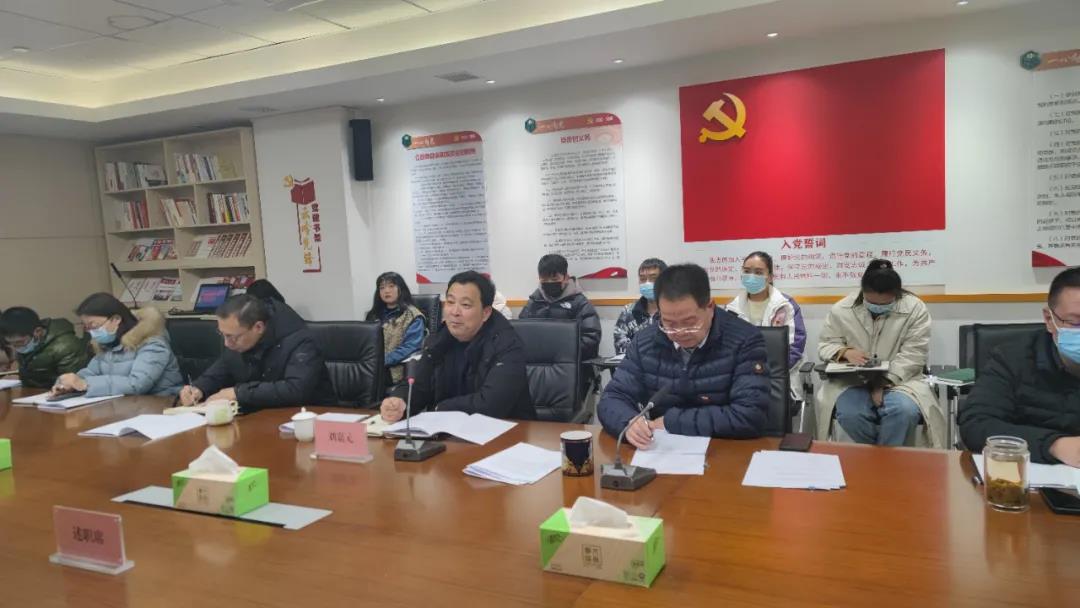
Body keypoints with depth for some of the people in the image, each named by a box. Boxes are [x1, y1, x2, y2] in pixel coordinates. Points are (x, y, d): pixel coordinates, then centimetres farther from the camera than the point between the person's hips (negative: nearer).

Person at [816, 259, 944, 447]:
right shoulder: (841, 309, -2)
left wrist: (884, 383, -21)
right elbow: (825, 345, 5)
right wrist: (845, 352, -19)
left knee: (905, 411, -32)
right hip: (852, 380, 1)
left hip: (899, 379, 0)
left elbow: (913, 355, -9)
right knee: (850, 414, -30)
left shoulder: (915, 309, -5)